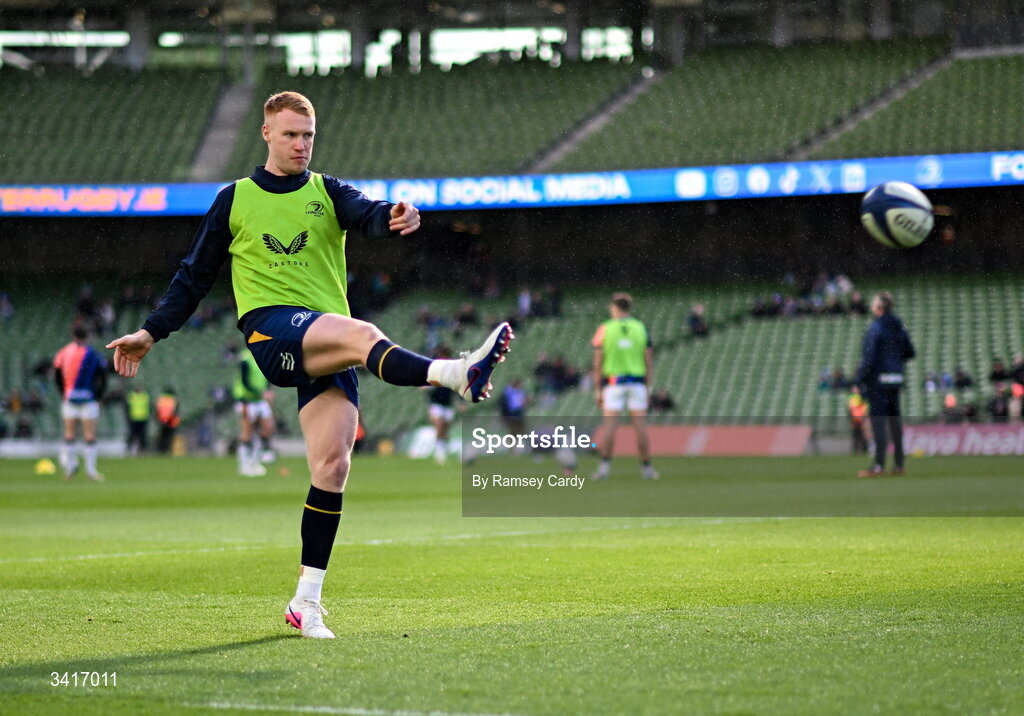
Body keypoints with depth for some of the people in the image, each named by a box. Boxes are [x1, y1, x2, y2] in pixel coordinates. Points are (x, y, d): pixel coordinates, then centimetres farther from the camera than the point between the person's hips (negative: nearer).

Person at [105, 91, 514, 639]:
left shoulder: (328, 192, 15)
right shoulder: (235, 200, 15)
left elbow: (367, 215, -8)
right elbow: (195, 275, 22)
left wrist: (393, 218, -32)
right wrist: (152, 332, 16)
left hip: (328, 339, 2)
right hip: (270, 327, -2)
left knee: (332, 462, -9)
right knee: (363, 334, -33)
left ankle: (307, 600, -4)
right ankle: (456, 374, -57)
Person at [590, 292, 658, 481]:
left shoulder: (604, 329, -2)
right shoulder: (641, 328, 5)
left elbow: (598, 362, -3)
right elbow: (649, 361, 4)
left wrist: (597, 389, 1)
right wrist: (647, 386, 10)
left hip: (613, 381, -2)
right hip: (637, 382, 2)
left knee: (609, 423, -3)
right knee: (641, 425, 2)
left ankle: (605, 465, -10)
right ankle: (646, 467, 5)